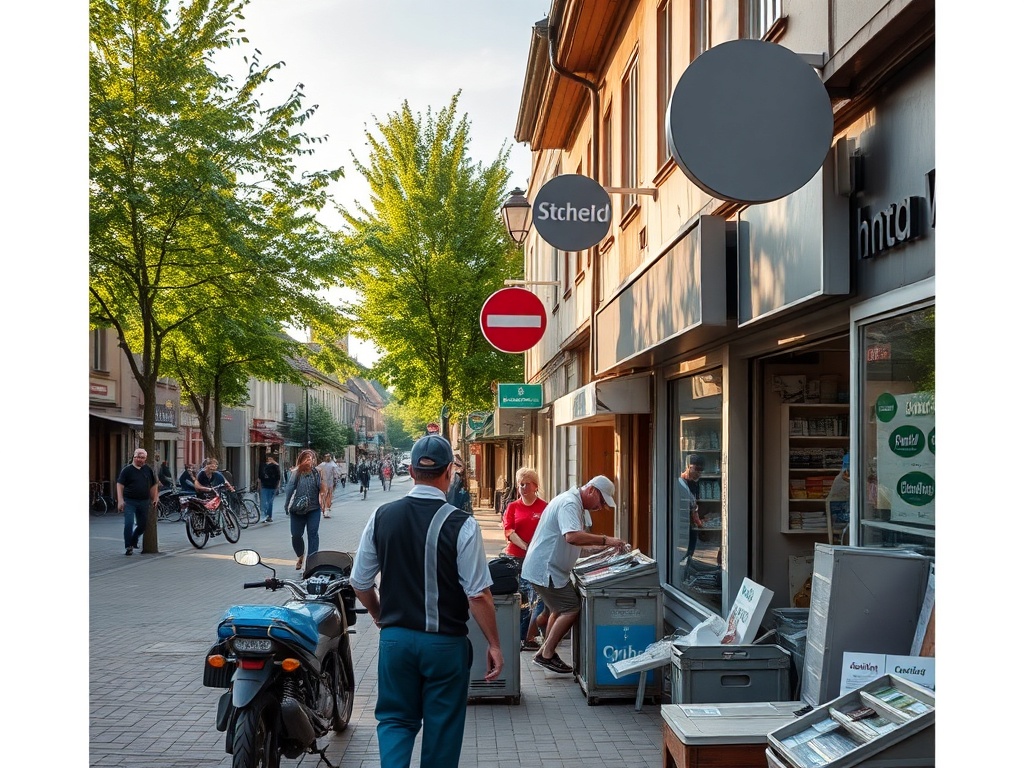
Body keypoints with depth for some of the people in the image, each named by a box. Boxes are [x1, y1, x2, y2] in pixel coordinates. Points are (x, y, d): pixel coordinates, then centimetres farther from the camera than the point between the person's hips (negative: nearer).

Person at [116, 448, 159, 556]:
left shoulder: (148, 470, 7)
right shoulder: (127, 469, -3)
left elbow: (154, 485, 13)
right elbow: (120, 485, -7)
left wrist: (154, 499, 7)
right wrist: (120, 500, -17)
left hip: (144, 502, 4)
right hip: (129, 501, -4)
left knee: (143, 525, 11)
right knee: (129, 523, -14)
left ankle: (134, 541, 35)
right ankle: (128, 547, -3)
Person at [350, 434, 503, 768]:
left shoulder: (382, 516, -4)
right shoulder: (461, 524, -16)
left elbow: (360, 583, 5)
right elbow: (478, 594, -15)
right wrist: (493, 644, -3)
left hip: (395, 637, 3)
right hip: (446, 642, -3)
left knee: (395, 719, 17)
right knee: (442, 728, 14)